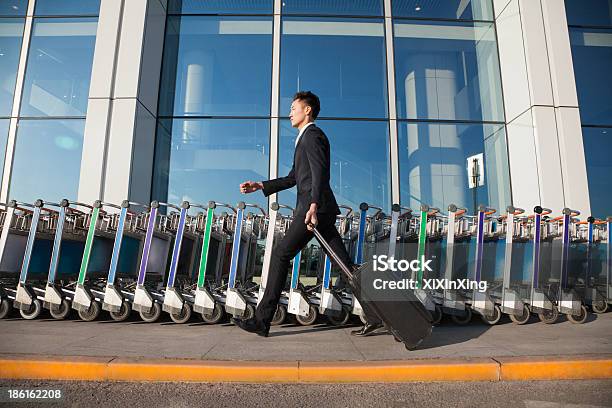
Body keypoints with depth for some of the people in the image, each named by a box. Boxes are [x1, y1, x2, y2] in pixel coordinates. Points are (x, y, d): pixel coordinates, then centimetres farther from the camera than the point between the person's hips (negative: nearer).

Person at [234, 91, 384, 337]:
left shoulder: (312, 135, -3)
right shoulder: (305, 138, 28)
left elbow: (320, 173, -19)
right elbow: (293, 178, 29)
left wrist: (313, 205, -30)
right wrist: (260, 186, 21)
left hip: (315, 209, -10)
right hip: (320, 211, 10)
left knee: (280, 255, -6)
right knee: (346, 265, 6)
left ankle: (262, 321, 0)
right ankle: (374, 317, 8)